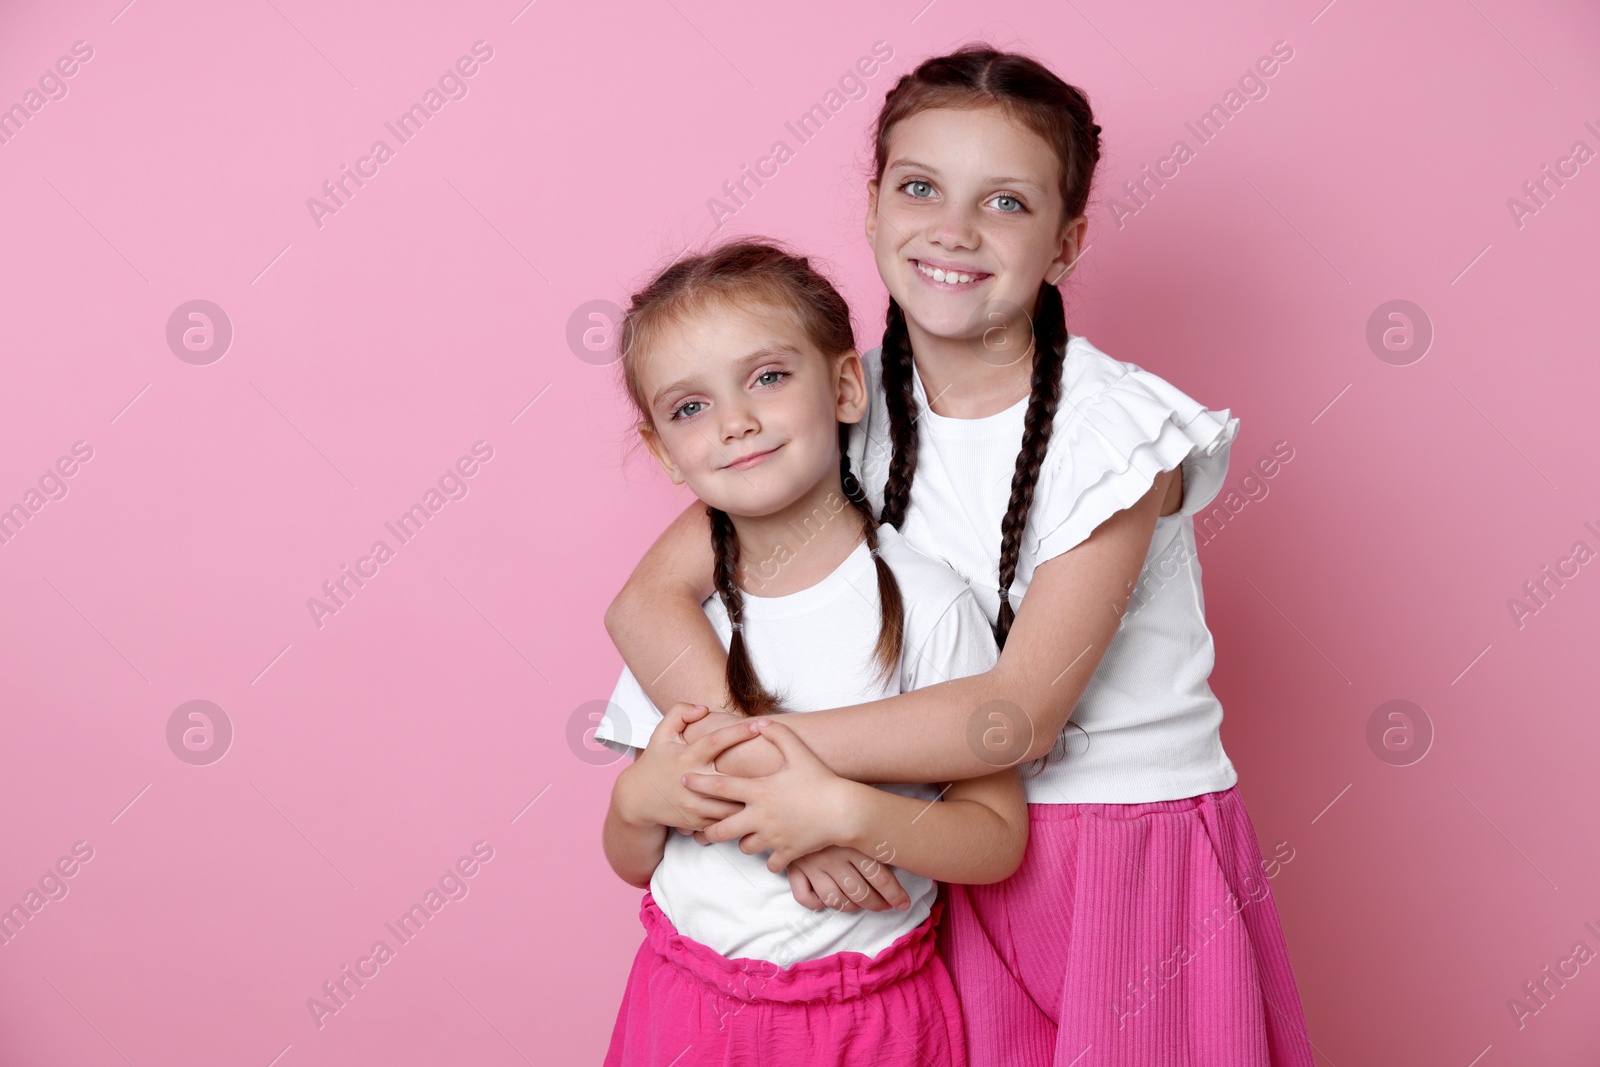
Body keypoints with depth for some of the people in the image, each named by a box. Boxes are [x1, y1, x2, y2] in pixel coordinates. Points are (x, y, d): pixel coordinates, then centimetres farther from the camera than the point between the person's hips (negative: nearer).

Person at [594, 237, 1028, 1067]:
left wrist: (841, 809, -25)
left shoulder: (923, 602, -14)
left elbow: (998, 838, -12)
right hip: (687, 1001, 3)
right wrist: (639, 799, -17)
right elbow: (631, 863, 4)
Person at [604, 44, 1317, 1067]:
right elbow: (649, 598, -13)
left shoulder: (1118, 428, -17)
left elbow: (1024, 708, -23)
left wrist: (779, 744, -28)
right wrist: (779, 788, -27)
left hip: (1138, 857, -3)